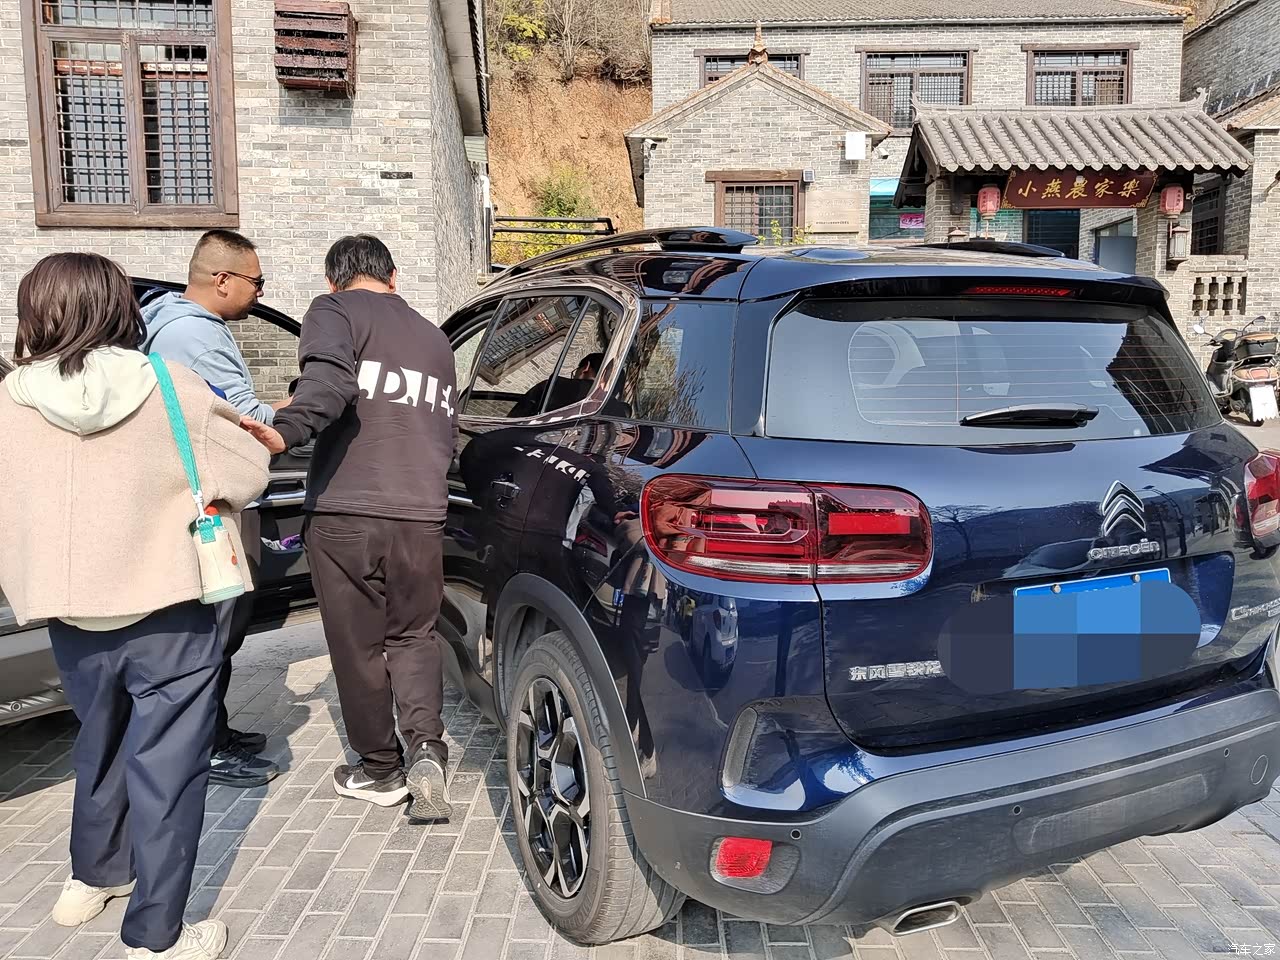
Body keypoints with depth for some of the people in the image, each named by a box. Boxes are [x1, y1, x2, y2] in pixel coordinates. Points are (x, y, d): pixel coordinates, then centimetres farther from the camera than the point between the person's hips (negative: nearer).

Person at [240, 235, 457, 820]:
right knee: (414, 636, 19)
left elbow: (328, 381, -20)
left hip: (344, 513, -4)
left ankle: (382, 770, 23)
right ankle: (425, 749, 1)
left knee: (359, 646, 11)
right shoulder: (434, 338, 20)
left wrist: (285, 433, -34)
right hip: (422, 516, 5)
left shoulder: (335, 311, 3)